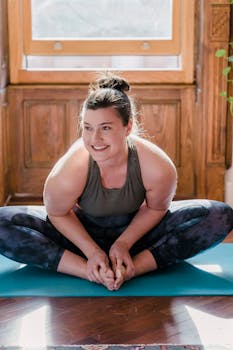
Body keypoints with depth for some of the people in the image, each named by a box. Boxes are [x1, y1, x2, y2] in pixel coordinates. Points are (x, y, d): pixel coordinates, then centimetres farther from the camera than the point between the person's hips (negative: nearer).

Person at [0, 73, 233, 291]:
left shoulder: (159, 168, -30)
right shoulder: (68, 172, -32)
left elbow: (156, 208, -9)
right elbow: (58, 214, -12)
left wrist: (124, 244, -16)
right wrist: (92, 251, -18)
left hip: (136, 230, 1)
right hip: (83, 231, -1)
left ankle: (133, 268, -27)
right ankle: (89, 272, -28)